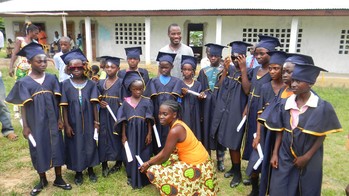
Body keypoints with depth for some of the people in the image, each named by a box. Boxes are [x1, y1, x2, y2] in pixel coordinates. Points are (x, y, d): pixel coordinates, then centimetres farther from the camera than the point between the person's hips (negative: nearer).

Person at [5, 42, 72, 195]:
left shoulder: (51, 78, 0)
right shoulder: (24, 83, -6)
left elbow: (57, 102, 3)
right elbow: (24, 106, -4)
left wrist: (60, 119, -1)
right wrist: (25, 126, -6)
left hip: (52, 123, 2)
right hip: (36, 124, -1)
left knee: (57, 148, 8)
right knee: (39, 150, 10)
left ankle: (58, 179, 24)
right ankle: (42, 180, 30)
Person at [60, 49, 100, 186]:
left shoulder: (91, 84, -3)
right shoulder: (65, 85, -5)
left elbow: (94, 105, -2)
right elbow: (64, 107, -5)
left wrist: (96, 122, -5)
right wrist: (66, 124, -7)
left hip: (88, 122, 1)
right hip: (73, 123, -1)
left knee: (89, 145, 12)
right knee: (75, 146, 10)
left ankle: (90, 170, 32)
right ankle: (78, 172, 29)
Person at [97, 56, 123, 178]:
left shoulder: (121, 83, -5)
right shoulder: (100, 83, 8)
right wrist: (99, 102, -8)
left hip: (117, 115, -4)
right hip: (104, 115, 4)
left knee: (117, 137, 6)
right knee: (103, 138, 3)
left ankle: (118, 163, 23)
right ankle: (104, 165, 14)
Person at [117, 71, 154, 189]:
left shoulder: (147, 102, -3)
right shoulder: (126, 102, 0)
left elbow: (149, 120, -1)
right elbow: (123, 121, 2)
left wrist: (149, 134, -4)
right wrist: (123, 135, 1)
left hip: (143, 134, -1)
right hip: (130, 133, 1)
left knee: (143, 155, 5)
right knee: (131, 155, 8)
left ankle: (142, 179, 20)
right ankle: (132, 178, 26)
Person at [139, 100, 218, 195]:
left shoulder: (175, 130, -25)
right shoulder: (177, 124, 2)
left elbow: (164, 157, -17)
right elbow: (166, 149, 8)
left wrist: (148, 164, -2)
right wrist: (150, 161, 4)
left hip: (196, 166, -9)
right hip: (196, 159, 9)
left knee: (153, 172, -10)